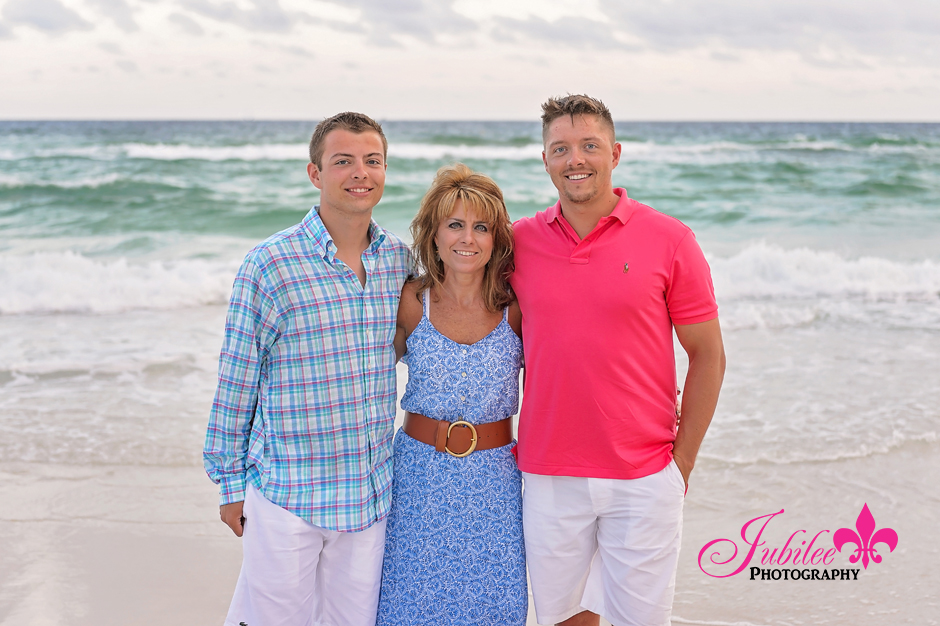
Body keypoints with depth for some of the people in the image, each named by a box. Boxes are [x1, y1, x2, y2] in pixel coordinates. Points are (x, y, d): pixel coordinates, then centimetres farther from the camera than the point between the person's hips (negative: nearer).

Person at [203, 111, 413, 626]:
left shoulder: (400, 259, 2)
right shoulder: (269, 264, -12)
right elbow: (236, 381, -5)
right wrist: (230, 482, -2)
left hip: (372, 494, 4)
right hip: (286, 494, -4)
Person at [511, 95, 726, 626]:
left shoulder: (669, 240, -5)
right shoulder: (519, 241, 2)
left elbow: (708, 357, 0)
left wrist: (682, 461, -2)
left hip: (643, 479, -2)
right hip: (549, 476, 2)